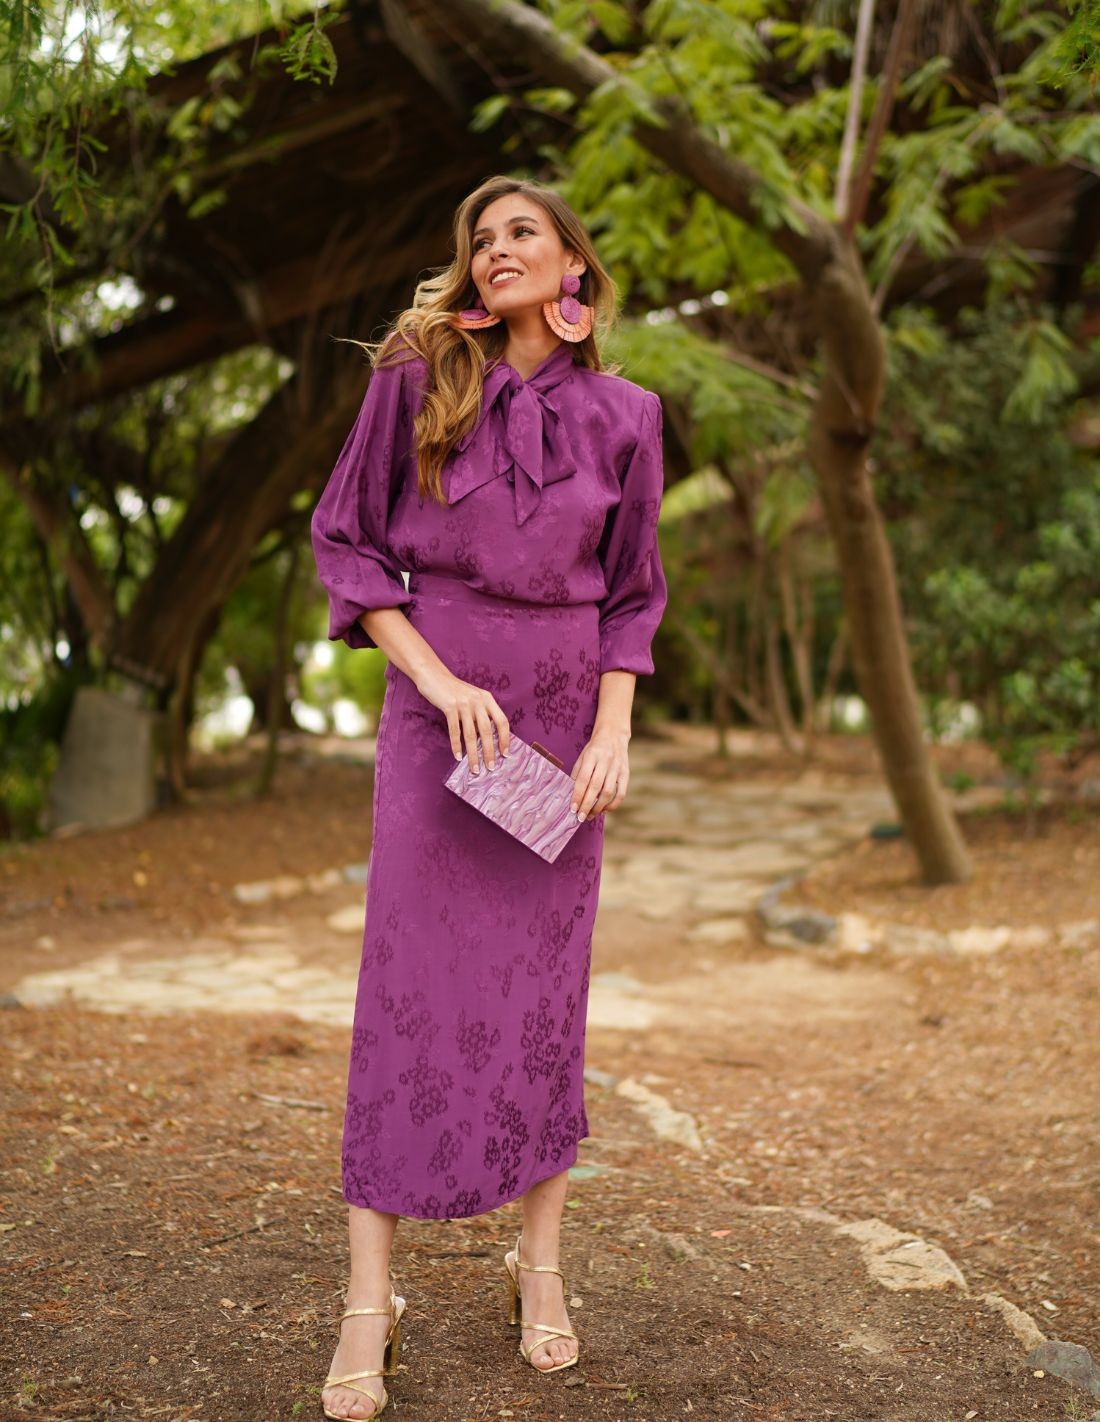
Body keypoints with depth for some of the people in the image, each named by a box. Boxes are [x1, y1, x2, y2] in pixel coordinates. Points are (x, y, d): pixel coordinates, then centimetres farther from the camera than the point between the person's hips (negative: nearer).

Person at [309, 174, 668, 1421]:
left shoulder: (621, 416, 5)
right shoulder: (416, 378, 0)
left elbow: (633, 595, 9)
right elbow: (342, 539, 1)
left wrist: (612, 731, -3)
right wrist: (438, 680, -9)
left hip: (566, 716, 2)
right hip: (439, 705, -1)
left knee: (546, 987, 6)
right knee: (410, 982, -3)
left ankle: (539, 1266, 22)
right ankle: (369, 1303, 7)